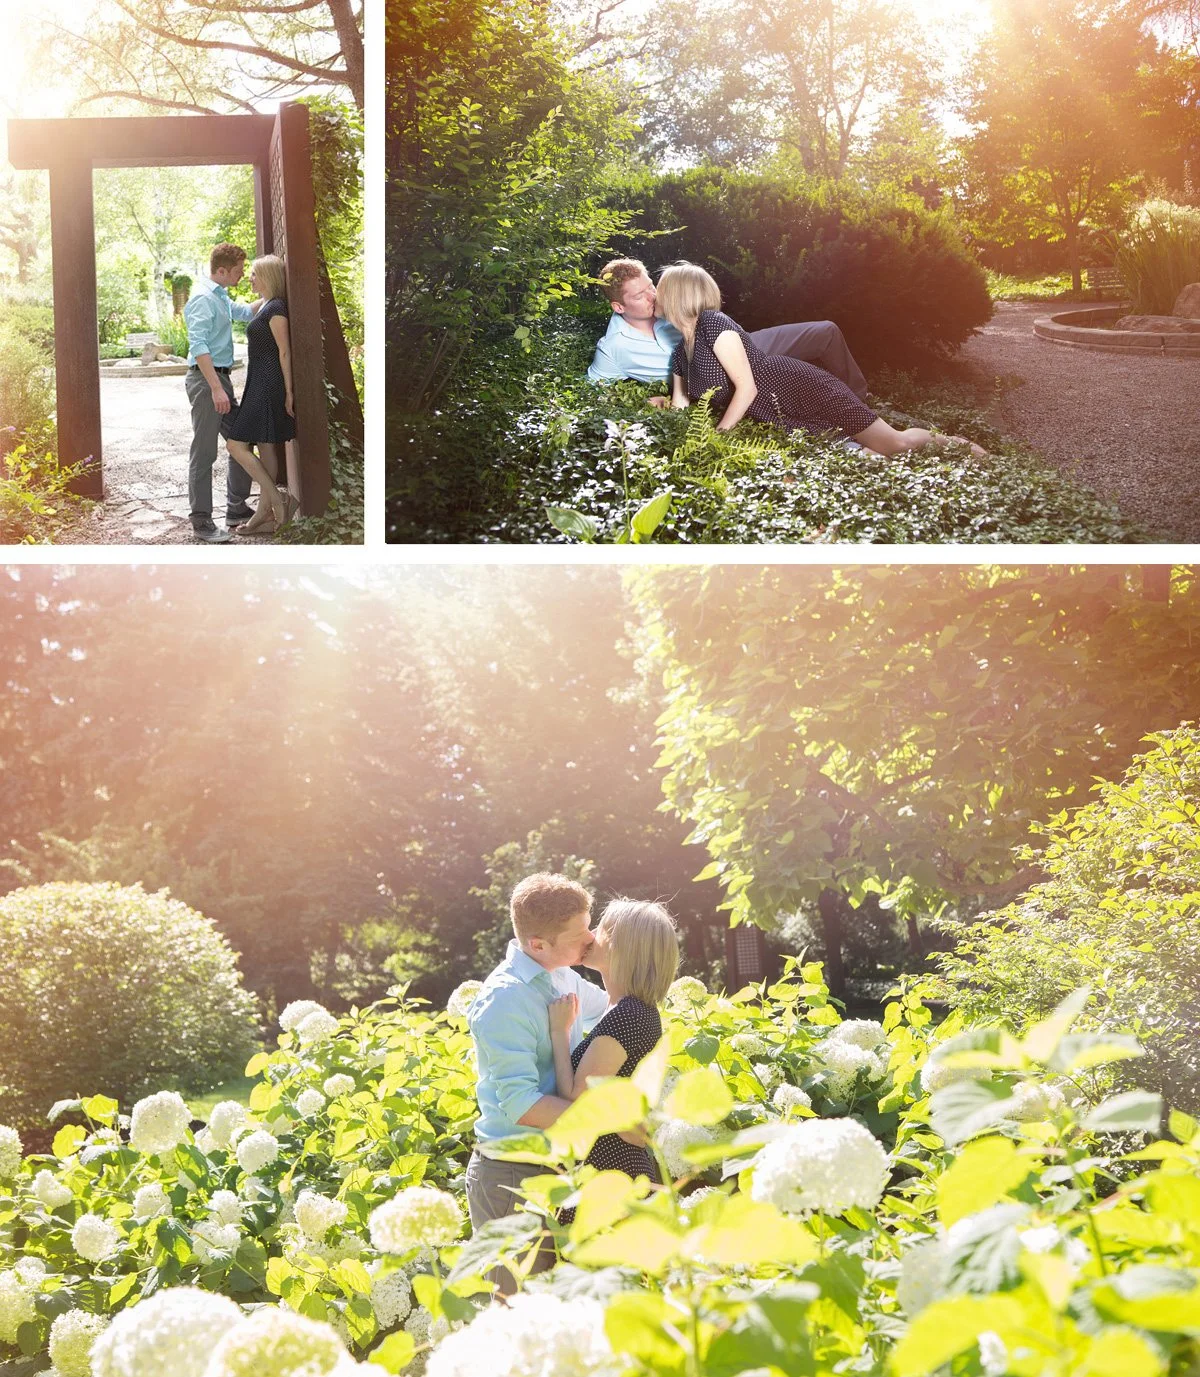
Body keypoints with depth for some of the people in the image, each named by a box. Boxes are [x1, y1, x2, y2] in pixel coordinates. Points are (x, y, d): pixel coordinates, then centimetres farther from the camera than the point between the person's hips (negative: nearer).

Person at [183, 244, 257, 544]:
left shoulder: (220, 297, 15)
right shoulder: (203, 298, -15)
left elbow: (246, 311, 35)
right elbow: (199, 346, -23)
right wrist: (216, 388, -28)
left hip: (221, 377, 10)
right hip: (205, 378, -10)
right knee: (204, 453, -6)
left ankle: (236, 508, 27)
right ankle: (202, 522, -2)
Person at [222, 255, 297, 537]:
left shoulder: (275, 309, -14)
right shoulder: (265, 306, 16)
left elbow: (285, 352, -17)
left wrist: (288, 391, -18)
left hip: (267, 386, -10)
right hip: (259, 386, 10)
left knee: (237, 444, -10)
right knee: (266, 448, 10)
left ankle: (278, 500, -7)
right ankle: (265, 515, 14)